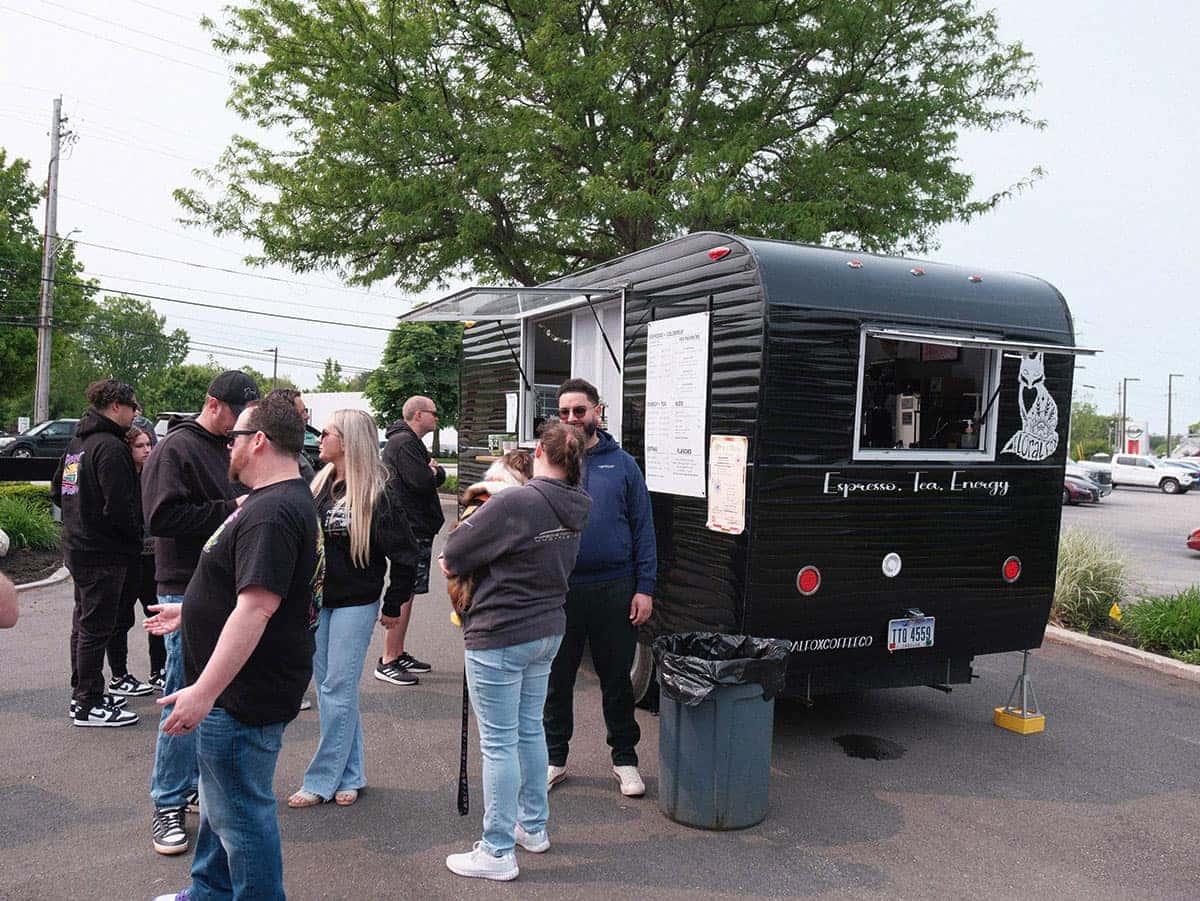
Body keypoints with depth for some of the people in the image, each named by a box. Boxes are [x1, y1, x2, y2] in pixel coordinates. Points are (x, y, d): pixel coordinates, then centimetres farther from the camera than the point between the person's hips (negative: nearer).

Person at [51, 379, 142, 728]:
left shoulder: (78, 441, 12)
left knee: (84, 623, 18)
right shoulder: (110, 446, -19)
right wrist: (135, 538, -10)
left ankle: (82, 693, 29)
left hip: (78, 547, 10)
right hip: (105, 552, -10)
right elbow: (119, 506, -24)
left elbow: (57, 491, 21)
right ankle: (88, 705, 4)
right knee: (96, 627, -3)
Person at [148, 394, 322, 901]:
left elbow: (255, 607, -31)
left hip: (245, 695, -11)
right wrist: (190, 611, 32)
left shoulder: (272, 512, -25)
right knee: (222, 802, 26)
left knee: (241, 812, 4)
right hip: (238, 690, 11)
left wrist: (204, 691, -29)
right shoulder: (284, 500, 11)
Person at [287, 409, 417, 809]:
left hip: (355, 603, -7)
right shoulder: (320, 484, 6)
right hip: (316, 599, 7)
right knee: (327, 688, 12)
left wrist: (393, 605, -7)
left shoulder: (376, 492, -13)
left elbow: (404, 552, -10)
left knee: (338, 690, 0)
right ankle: (350, 775, 23)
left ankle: (323, 779, 12)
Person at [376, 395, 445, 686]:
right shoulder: (403, 443, -15)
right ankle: (387, 662, -2)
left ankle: (398, 653, 25)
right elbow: (423, 482, -24)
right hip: (411, 529, -11)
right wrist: (431, 472, -3)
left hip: (416, 528, 11)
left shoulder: (412, 443, 20)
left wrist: (432, 471, -6)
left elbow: (439, 475, 16)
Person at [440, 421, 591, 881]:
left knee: (498, 743, 3)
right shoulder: (574, 509, 2)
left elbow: (451, 558, -15)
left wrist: (450, 562, 9)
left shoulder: (514, 503, -23)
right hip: (547, 630, 8)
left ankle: (497, 853, 14)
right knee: (530, 731, 21)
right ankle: (534, 827, 35)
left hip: (500, 636, -8)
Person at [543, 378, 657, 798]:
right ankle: (555, 757, 28)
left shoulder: (622, 464, 3)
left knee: (617, 679, 11)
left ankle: (625, 758, 27)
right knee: (556, 678, 11)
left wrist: (645, 588, -3)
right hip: (559, 589, 1)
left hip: (614, 590, 0)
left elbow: (643, 528, 3)